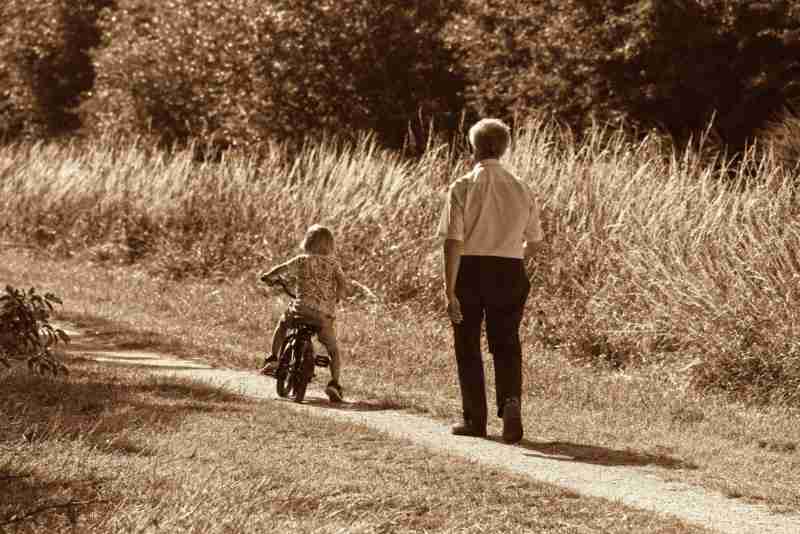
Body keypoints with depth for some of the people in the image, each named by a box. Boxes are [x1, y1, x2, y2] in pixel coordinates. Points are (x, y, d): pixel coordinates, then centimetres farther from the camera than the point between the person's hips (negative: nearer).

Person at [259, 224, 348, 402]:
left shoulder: (301, 260, 4)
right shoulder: (333, 263, 6)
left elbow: (281, 269, 0)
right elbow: (343, 284, -3)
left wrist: (267, 276, 20)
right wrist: (335, 299, 15)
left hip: (301, 308, 0)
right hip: (325, 314, 0)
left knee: (283, 324, 31)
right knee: (333, 349, 13)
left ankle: (272, 359, 23)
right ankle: (334, 383, -4)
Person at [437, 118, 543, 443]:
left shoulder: (462, 188, -9)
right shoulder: (521, 190, 2)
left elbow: (453, 241, -15)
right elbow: (533, 242, 10)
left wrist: (449, 291, -16)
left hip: (470, 270, -2)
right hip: (510, 271, 3)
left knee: (468, 345, 12)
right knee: (506, 344, 11)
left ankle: (475, 420, 18)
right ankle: (511, 400, -15)